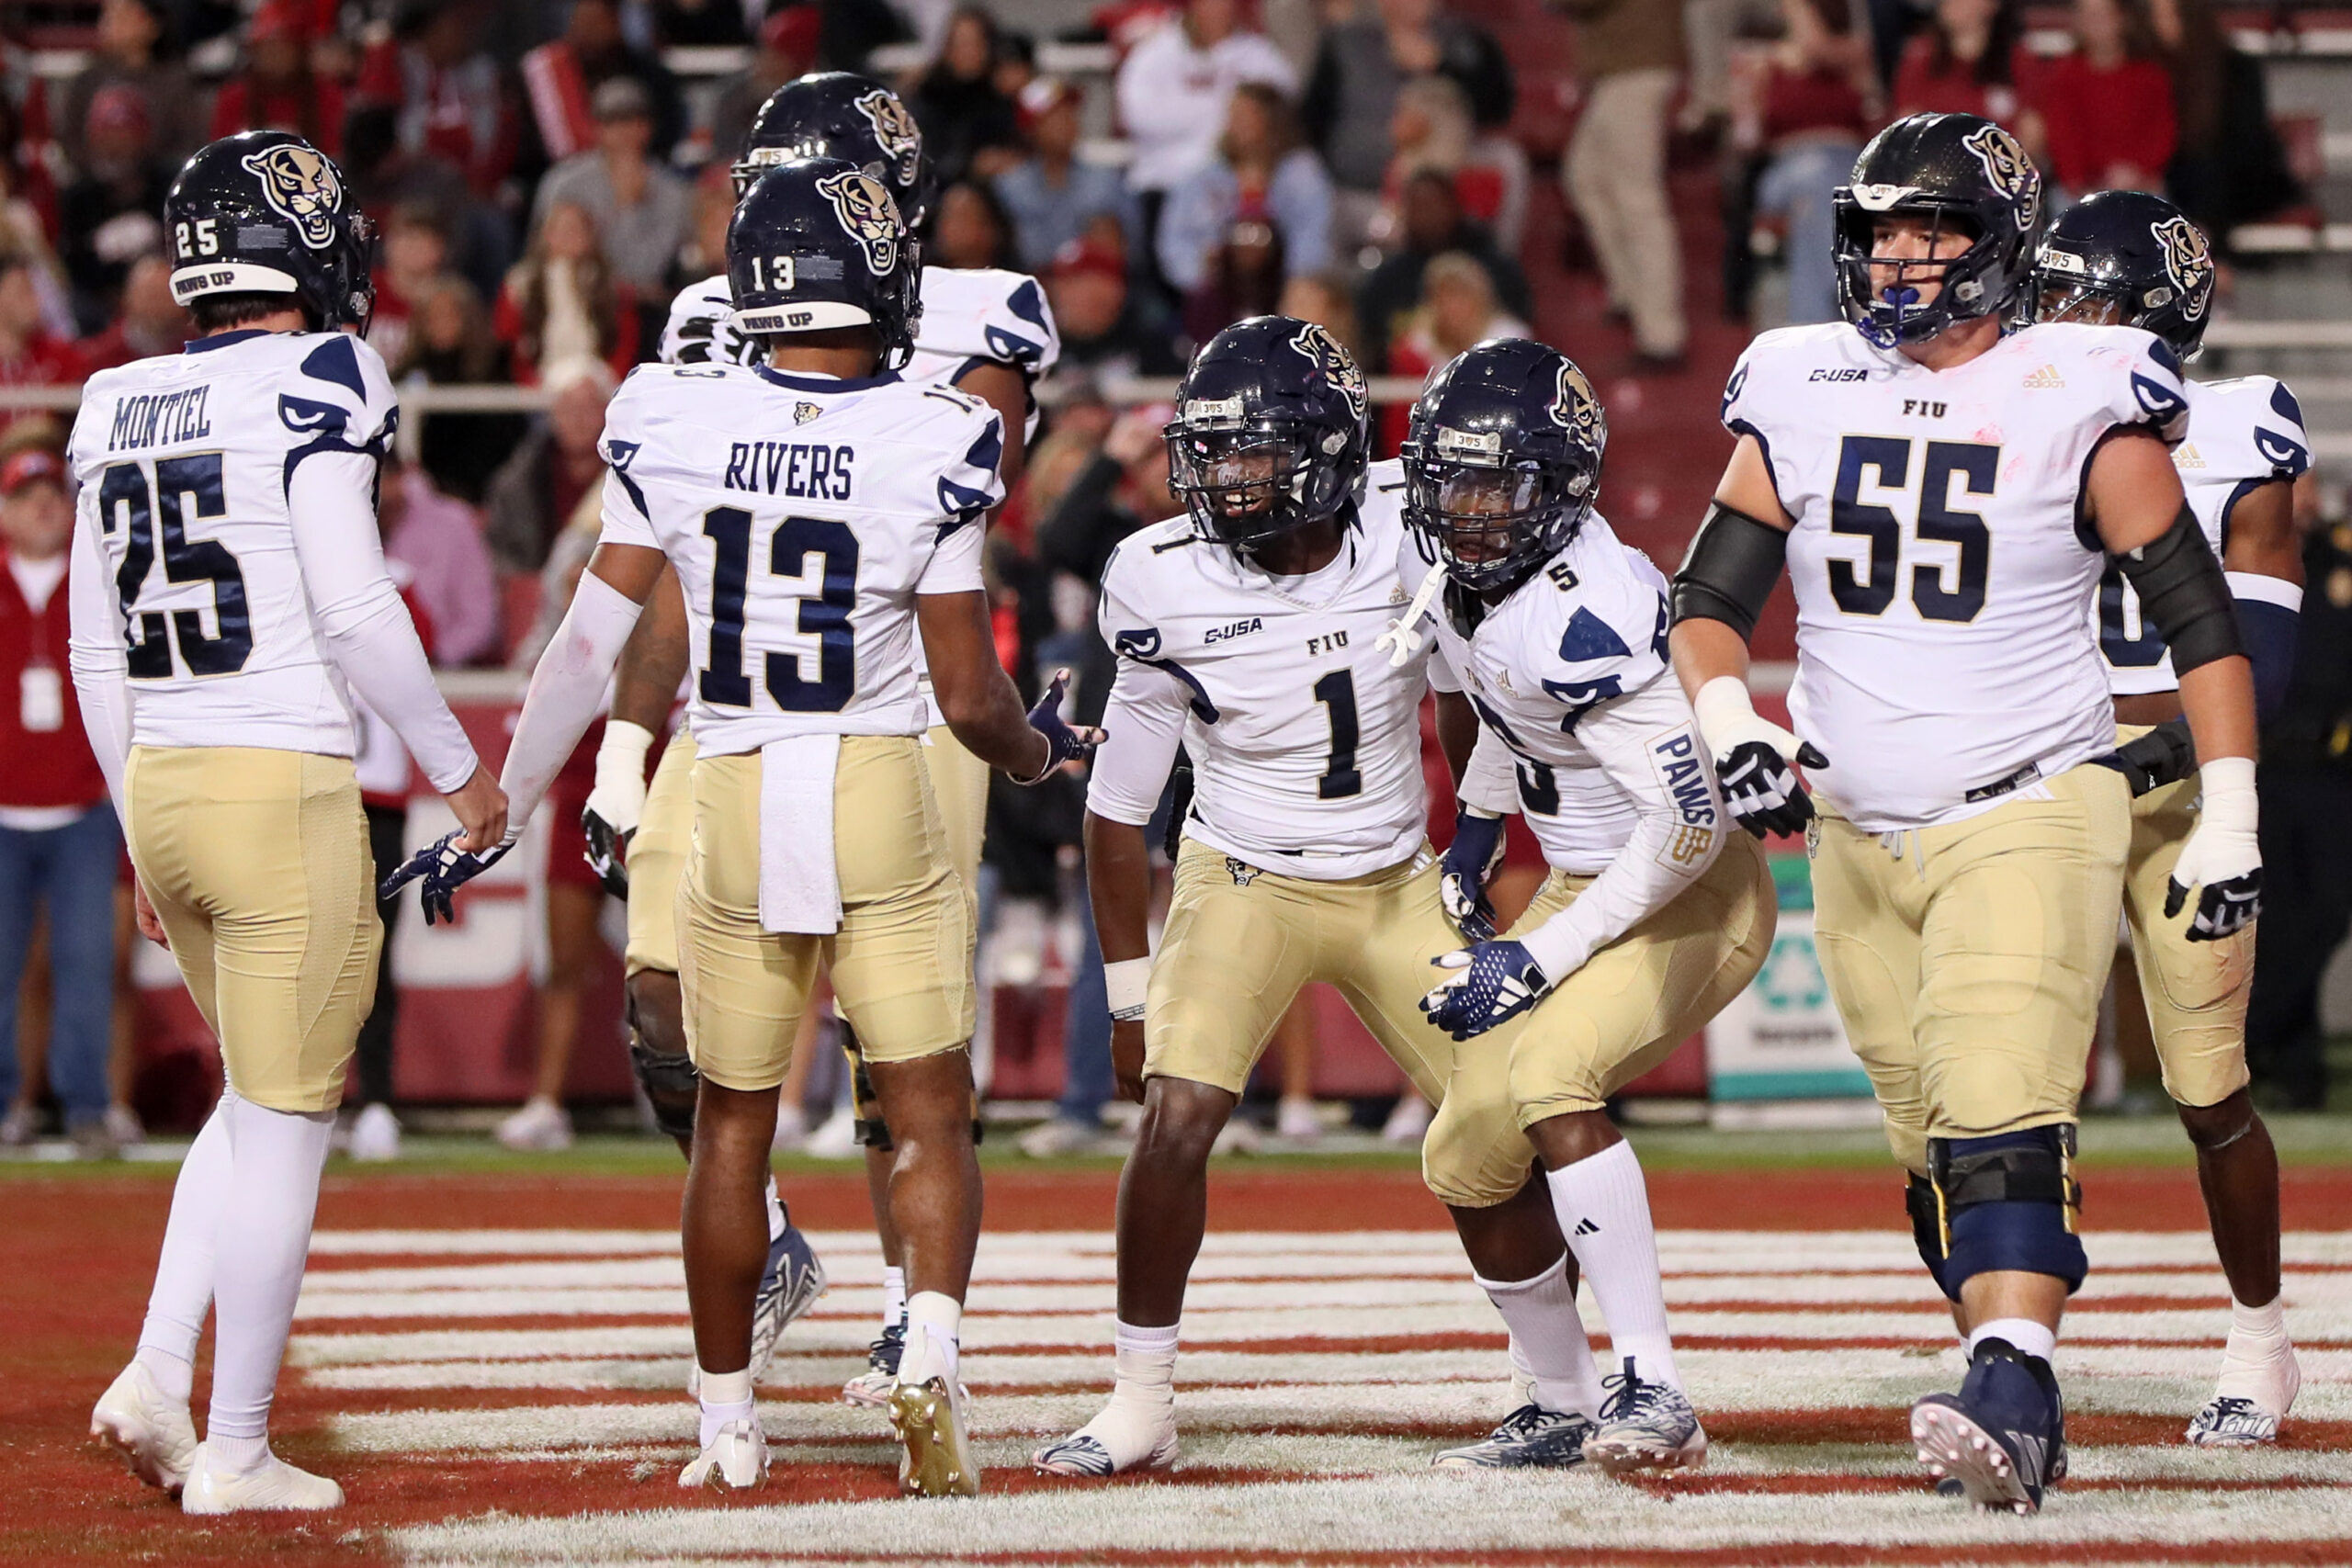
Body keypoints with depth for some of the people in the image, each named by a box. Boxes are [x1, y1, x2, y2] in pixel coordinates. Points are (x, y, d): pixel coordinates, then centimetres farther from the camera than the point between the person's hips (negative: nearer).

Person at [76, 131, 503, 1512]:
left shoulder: (121, 411, 10)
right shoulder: (312, 386, -11)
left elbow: (98, 653, 13)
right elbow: (354, 608, -15)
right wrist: (459, 768, -4)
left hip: (157, 781, 7)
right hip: (285, 789, -7)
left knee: (267, 1101, 22)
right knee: (283, 1126, 2)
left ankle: (158, 1376, 9)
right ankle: (234, 1452, 6)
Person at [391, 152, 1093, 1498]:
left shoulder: (674, 426, -5)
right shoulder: (935, 448, -10)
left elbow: (589, 648, -3)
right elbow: (971, 697, -6)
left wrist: (494, 813, 6)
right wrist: (1040, 751, 17)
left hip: (736, 799, 2)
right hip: (885, 801, -2)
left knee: (732, 1127, 15)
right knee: (932, 1115, 6)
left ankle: (728, 1426, 22)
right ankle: (930, 1358, -17)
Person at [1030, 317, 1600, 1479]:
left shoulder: (1408, 534, -14)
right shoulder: (1169, 587, -16)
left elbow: (1464, 692, 8)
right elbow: (1119, 807, -6)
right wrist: (1129, 998, -3)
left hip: (1397, 884, 2)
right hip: (1243, 881, -1)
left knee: (1493, 1137, -6)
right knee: (1177, 1109, -22)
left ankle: (1572, 1400, 15)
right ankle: (1138, 1407, -9)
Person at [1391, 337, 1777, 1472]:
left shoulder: (1581, 614, -31)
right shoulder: (1448, 570, -3)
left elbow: (1690, 825, -32)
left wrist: (1538, 962, -27)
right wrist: (1476, 830, 16)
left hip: (1690, 901, -9)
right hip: (1581, 886, 9)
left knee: (1549, 1077, -29)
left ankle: (1654, 1395, -26)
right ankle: (1562, 1399, 27)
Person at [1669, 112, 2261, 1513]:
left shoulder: (2077, 403, -4)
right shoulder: (1801, 399, 7)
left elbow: (2200, 618, -1)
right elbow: (1711, 595, 10)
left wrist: (2231, 819, -6)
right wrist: (1730, 721, -10)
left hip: (2029, 816, -5)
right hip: (1858, 832, 5)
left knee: (2000, 1114, -22)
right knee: (1937, 1151, 8)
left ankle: (2012, 1388, -33)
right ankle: (2020, 1413, 17)